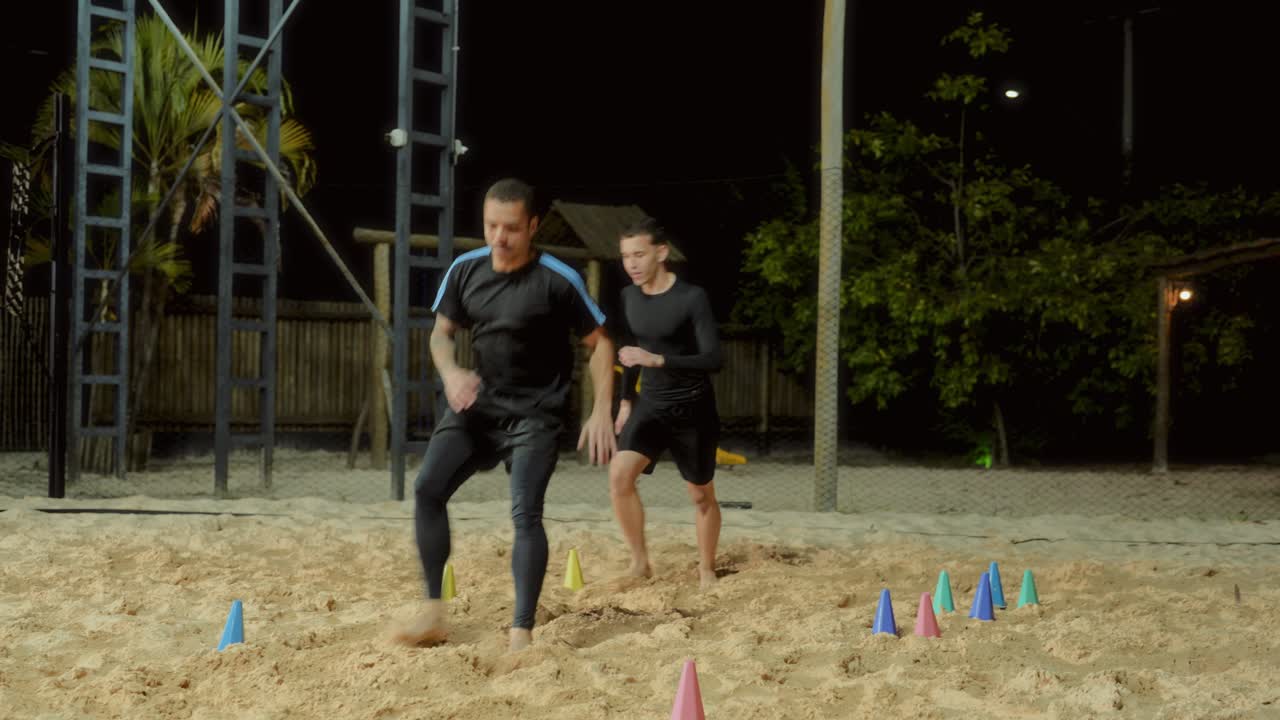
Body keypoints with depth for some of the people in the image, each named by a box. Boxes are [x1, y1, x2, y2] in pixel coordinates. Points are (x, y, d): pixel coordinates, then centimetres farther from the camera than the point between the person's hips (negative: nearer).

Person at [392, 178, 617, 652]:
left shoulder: (558, 281, -14)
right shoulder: (465, 270, -2)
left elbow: (599, 343, -5)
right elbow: (441, 332, 10)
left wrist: (601, 412, -13)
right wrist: (450, 372, -12)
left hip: (535, 413, -4)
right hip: (479, 404, 5)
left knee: (525, 513, -16)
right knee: (428, 488, -8)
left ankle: (522, 632, -9)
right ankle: (433, 613, 1)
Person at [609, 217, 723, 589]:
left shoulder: (691, 298, -17)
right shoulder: (629, 297, 1)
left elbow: (713, 359, -22)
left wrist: (657, 360, -32)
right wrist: (626, 400, 19)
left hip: (692, 408, -4)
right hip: (650, 405, 4)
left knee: (701, 494, 8)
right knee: (619, 475, -18)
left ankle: (706, 570, 27)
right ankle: (639, 561, -6)